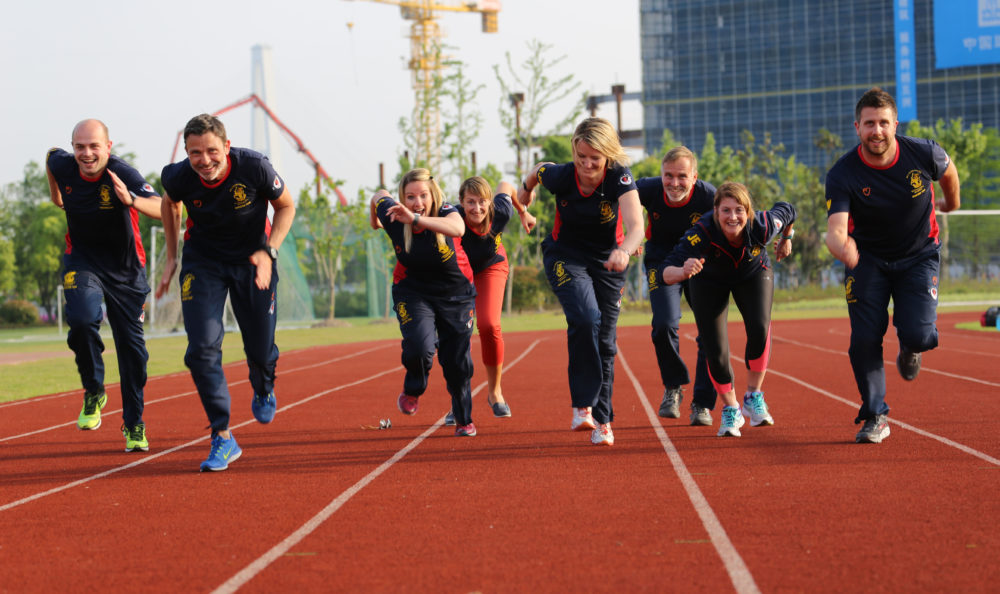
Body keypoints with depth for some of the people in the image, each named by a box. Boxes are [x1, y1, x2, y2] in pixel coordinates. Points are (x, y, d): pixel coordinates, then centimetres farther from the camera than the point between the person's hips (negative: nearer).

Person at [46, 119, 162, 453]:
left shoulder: (122, 175, -25)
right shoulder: (63, 165, -13)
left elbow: (163, 209, -39)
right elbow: (51, 155, 14)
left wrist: (131, 200, -56)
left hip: (125, 267, -1)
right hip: (82, 259, 1)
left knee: (131, 343, 3)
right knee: (82, 318, -27)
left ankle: (133, 425, 22)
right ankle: (93, 393, -2)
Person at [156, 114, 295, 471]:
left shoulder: (254, 167, -26)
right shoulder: (179, 177, -21)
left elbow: (286, 206, -7)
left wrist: (269, 252, -19)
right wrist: (171, 258, 7)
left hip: (253, 259, 0)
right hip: (203, 262, 0)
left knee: (261, 350, 6)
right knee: (202, 348, -14)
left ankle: (263, 391, 43)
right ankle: (222, 438, -5)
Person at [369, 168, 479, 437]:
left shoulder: (445, 212, -25)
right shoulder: (393, 217, -16)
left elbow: (457, 228, -51)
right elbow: (379, 196, 8)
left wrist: (416, 219, -61)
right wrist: (375, 220, 29)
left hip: (455, 294, -1)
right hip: (413, 292, 1)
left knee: (458, 361, 3)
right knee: (419, 347, -22)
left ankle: (464, 420, 27)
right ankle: (413, 390, 12)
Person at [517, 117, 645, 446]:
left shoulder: (619, 177, -27)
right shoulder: (560, 176, -23)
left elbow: (636, 225, -41)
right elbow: (538, 170, 3)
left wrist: (624, 251, -62)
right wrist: (526, 189, 24)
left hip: (607, 259, 1)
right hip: (566, 255, -1)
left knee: (605, 340, 2)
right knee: (585, 319, -26)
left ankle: (601, 420, 16)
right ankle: (583, 406, -19)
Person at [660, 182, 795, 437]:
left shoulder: (763, 226, -34)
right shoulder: (702, 234, -40)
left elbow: (788, 210, -10)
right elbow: (666, 272, -47)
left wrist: (786, 239, 8)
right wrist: (683, 272, -69)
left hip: (753, 274, 1)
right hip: (709, 281, -1)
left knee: (759, 329, -25)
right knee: (715, 352, -7)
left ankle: (753, 396, -4)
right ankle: (731, 410, 19)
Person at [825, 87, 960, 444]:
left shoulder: (923, 154, -19)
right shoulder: (842, 175, -23)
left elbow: (948, 171, 6)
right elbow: (835, 229, -34)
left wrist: (951, 202, 26)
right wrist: (841, 247, -58)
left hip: (919, 256, 0)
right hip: (868, 258, 0)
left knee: (919, 336, -18)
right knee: (864, 339, -10)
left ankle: (908, 348, 22)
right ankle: (875, 417, 10)